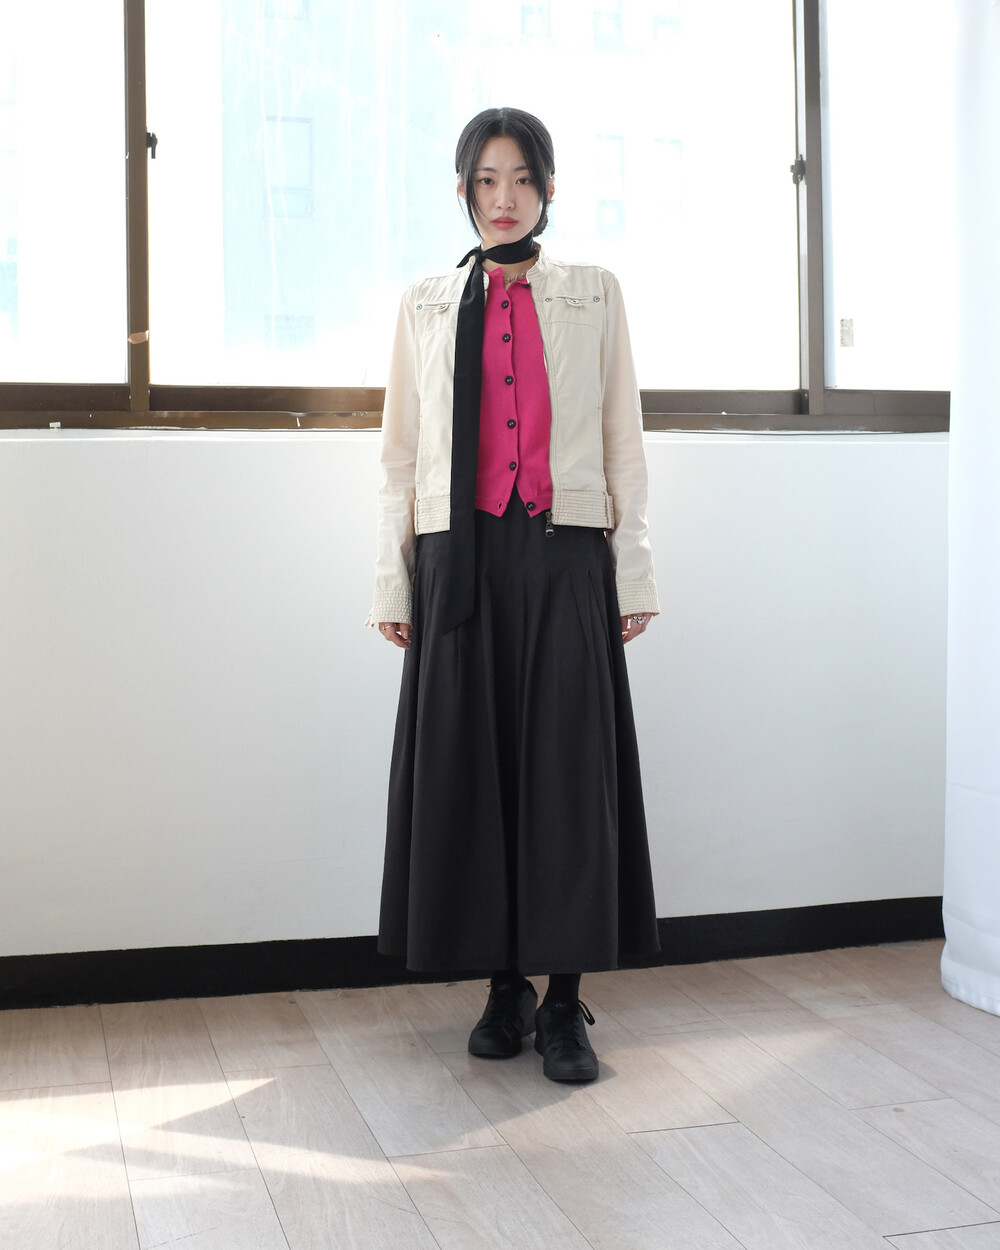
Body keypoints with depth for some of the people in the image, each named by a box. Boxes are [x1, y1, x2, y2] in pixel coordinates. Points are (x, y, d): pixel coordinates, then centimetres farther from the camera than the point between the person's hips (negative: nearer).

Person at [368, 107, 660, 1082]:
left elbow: (622, 438, 8)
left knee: (568, 763, -3)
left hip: (565, 556, -1)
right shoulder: (425, 304, 12)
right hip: (460, 555, 1)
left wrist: (633, 569, 2)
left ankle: (565, 1001, 5)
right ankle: (505, 986, 14)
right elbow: (401, 450, 10)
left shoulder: (594, 295, 10)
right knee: (469, 763, 1)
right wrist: (393, 579, 5)